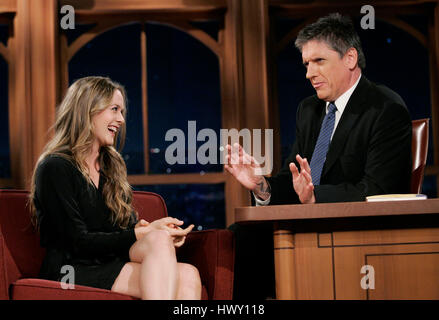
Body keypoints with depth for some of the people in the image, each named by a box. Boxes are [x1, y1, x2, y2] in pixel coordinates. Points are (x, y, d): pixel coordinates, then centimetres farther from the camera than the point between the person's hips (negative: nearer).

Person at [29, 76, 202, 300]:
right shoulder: (55, 168, -4)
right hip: (71, 271, -7)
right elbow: (77, 241, -11)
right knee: (159, 240, -32)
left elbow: (130, 226, 15)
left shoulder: (112, 165, 21)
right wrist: (145, 233, -17)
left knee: (188, 275, -26)